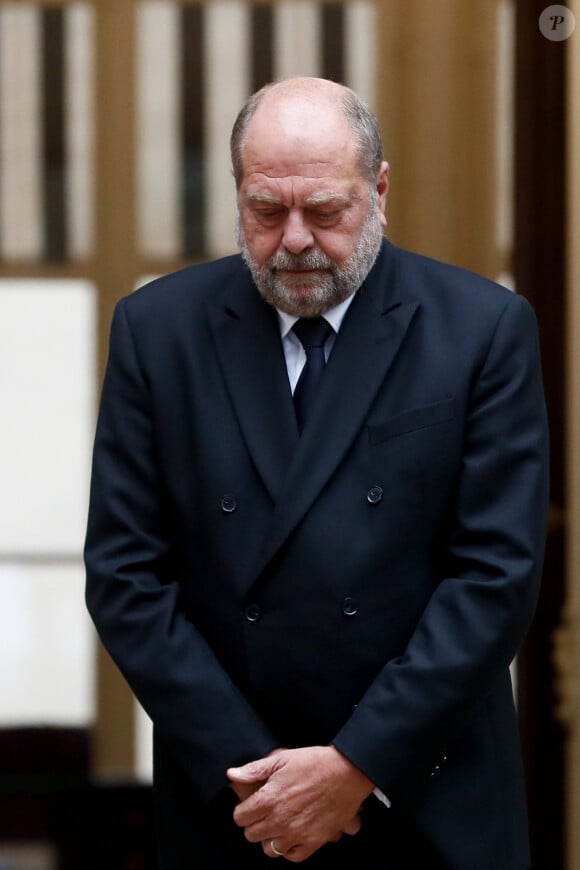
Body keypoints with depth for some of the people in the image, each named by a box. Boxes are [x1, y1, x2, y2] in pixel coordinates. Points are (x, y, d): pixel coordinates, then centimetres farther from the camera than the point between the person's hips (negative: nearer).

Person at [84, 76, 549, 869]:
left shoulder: (484, 328, -5)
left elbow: (497, 572, -9)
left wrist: (359, 766, -14)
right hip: (227, 803, 1)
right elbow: (126, 572, -3)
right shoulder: (157, 328, 0)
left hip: (432, 803, -1)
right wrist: (243, 767, -11)